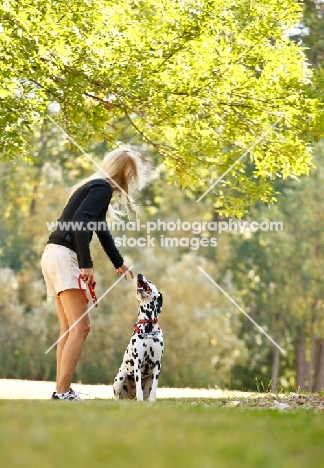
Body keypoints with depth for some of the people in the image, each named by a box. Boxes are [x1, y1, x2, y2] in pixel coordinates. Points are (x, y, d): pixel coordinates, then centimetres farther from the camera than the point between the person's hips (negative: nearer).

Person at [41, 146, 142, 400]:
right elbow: (79, 222, -23)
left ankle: (61, 390, 12)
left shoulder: (95, 186, 22)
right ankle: (63, 393, -18)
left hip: (54, 256, 10)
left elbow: (101, 230, 34)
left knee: (69, 328, 12)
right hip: (64, 256, -10)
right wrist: (86, 264, -26)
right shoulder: (102, 188, -8)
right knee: (81, 327, -13)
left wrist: (119, 263, 46)